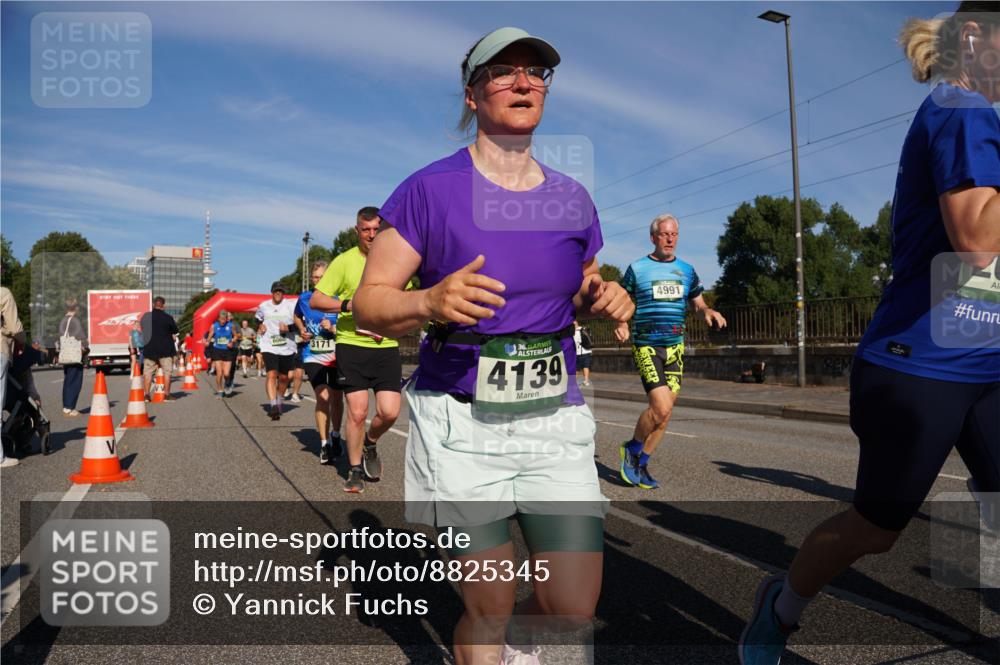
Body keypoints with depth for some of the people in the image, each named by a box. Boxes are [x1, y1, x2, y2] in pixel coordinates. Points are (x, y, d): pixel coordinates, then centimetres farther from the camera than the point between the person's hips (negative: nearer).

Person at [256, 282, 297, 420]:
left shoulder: (291, 305, 0)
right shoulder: (263, 306, 9)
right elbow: (258, 320, 27)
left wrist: (289, 327, -19)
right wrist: (260, 326, 6)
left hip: (287, 347, 0)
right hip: (269, 346, 0)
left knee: (283, 377, 11)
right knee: (271, 375, -16)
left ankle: (280, 401, 35)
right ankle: (273, 406, -22)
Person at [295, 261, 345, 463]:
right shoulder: (304, 298, 1)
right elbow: (297, 317, 22)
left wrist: (333, 328, -22)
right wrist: (302, 330, 4)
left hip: (336, 356, 0)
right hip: (313, 357, 0)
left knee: (336, 398, 11)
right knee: (322, 397, -14)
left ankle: (336, 436, 34)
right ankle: (324, 444, -2)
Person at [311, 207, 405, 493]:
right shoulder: (344, 261, -1)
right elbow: (315, 300, -2)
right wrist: (349, 305, -17)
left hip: (387, 346, 2)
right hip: (351, 344, -2)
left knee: (389, 412, -4)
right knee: (357, 412, -2)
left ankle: (370, 444, 30)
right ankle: (355, 470, 19)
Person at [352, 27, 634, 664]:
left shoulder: (572, 198, 7)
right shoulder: (430, 190, -6)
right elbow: (369, 301, -5)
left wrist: (605, 300, -5)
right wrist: (430, 302, -25)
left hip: (555, 418, 4)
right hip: (461, 420, -3)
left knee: (574, 606, 4)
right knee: (488, 608, 5)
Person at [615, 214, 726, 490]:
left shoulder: (686, 270, 12)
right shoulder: (637, 268, 1)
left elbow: (698, 303, 18)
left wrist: (709, 311, -6)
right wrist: (622, 324, -17)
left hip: (675, 347, 5)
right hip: (646, 346, -5)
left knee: (664, 412, 5)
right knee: (661, 407, -18)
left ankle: (640, 465, 21)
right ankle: (631, 449, 8)